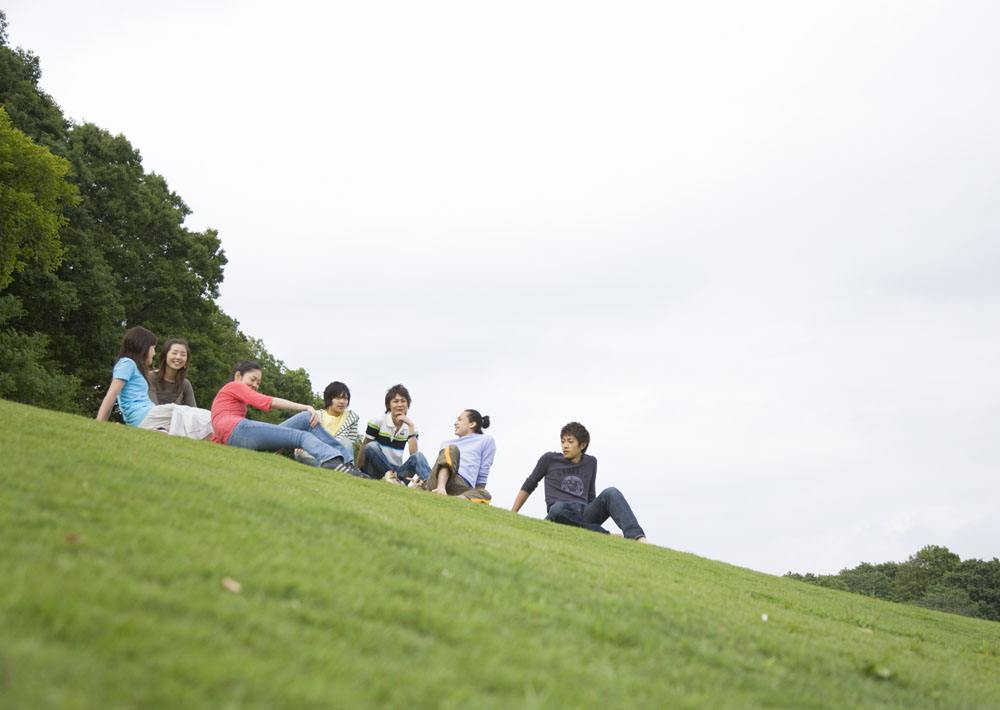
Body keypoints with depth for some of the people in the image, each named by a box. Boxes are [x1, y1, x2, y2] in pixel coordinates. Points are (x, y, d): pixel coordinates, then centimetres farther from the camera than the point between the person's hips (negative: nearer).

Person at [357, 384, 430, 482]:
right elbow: (365, 448, -4)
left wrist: (411, 426, -14)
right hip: (377, 471, -3)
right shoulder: (378, 422, -4)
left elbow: (413, 453, -11)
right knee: (372, 447, -32)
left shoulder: (410, 426, 5)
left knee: (419, 456, -24)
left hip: (396, 470, 3)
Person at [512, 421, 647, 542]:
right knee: (558, 508, -41)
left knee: (610, 493, -25)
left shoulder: (590, 462, 22)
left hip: (585, 514, 3)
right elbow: (529, 486, 21)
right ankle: (607, 537, -41)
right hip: (561, 517, -3)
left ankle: (637, 537, -45)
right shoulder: (549, 459, 12)